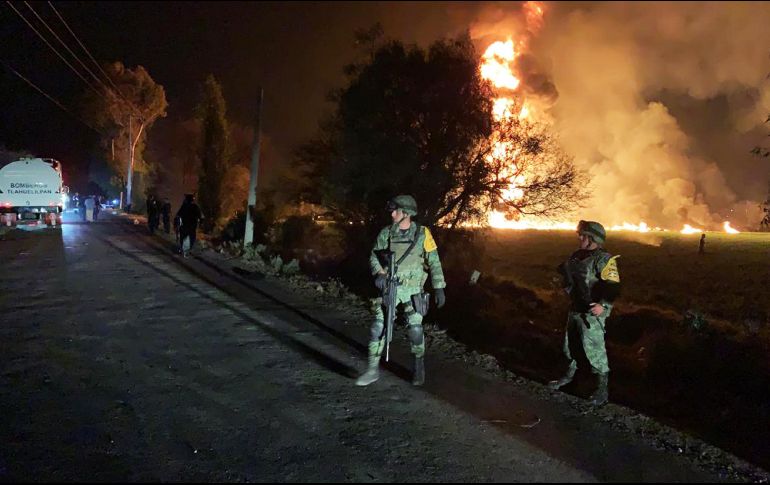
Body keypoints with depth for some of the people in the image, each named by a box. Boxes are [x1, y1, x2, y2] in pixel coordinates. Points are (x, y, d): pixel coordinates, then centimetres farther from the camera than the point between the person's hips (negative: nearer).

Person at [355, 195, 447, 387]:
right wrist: (379, 273, -17)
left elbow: (434, 262, -1)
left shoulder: (422, 233, -3)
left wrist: (439, 288, -6)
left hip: (412, 289, -2)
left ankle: (419, 368, 18)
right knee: (378, 326, -5)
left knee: (415, 329, -5)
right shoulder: (386, 233, 3)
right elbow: (374, 256, 4)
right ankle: (373, 369, 6)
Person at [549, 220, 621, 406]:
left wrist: (603, 305, -34)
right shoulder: (577, 255, 10)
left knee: (594, 350, -6)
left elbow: (613, 286, -25)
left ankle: (602, 389, 5)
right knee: (570, 344, 21)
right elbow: (568, 275, 30)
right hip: (575, 309, 9)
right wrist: (565, 269, 10)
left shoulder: (604, 259, -16)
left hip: (592, 312, -9)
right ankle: (569, 376, 40)